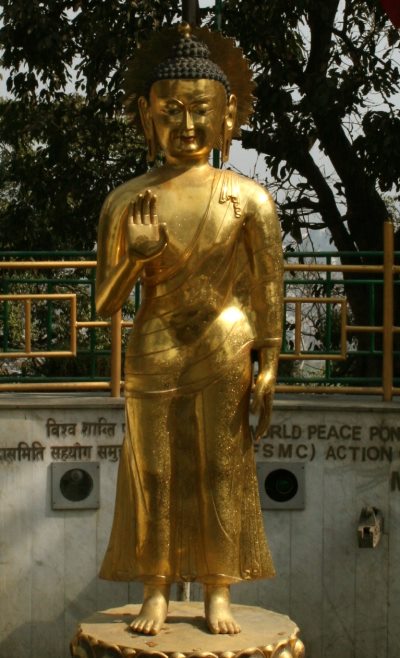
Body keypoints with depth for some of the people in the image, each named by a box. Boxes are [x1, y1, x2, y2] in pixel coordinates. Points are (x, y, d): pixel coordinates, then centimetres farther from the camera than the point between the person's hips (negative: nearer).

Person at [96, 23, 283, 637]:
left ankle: (219, 593, 14)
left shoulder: (248, 199, -1)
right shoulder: (128, 201, 0)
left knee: (222, 470, 4)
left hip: (225, 346, -1)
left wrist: (268, 367, -2)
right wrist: (135, 255, -16)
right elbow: (105, 304, 2)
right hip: (153, 350, 1)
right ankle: (156, 591, 15)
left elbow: (268, 292, 1)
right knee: (153, 473, 5)